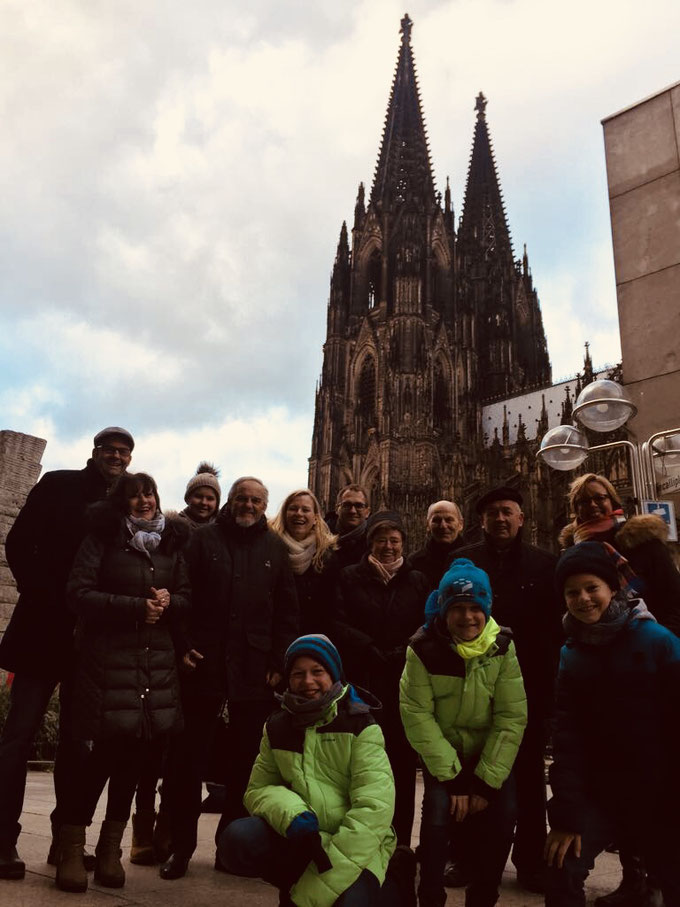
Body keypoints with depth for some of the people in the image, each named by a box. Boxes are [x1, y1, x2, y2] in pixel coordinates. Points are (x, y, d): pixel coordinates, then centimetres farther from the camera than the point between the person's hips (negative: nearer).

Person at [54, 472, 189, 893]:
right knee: (106, 749, -5)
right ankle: (72, 847, 14)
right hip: (108, 657, -4)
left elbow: (186, 598, 13)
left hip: (157, 660, 4)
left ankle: (111, 847, 23)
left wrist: (168, 602, -10)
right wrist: (136, 607, -15)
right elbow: (80, 593, -8)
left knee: (136, 752, 7)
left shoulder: (172, 544, 12)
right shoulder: (102, 538, 0)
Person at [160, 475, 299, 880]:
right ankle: (181, 844, 21)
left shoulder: (276, 550, 9)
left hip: (255, 672, 1)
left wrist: (280, 660, -1)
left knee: (245, 760, 10)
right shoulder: (203, 539, 5)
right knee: (188, 756, 6)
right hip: (203, 664, -1)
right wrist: (182, 646, -9)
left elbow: (288, 611, 7)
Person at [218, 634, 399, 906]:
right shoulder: (277, 726, 5)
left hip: (355, 844, -3)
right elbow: (258, 789, 7)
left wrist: (326, 880, -23)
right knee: (236, 840, -22)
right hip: (297, 838, 4)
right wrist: (290, 813, -18)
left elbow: (374, 808, -18)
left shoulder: (360, 724, -9)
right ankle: (295, 885, 4)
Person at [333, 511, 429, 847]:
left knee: (402, 762, 3)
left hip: (404, 684, 1)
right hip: (362, 682, -1)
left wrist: (402, 653, -10)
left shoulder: (417, 581, 13)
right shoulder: (349, 577, 8)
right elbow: (338, 624, -1)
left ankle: (400, 842, 13)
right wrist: (372, 650, -12)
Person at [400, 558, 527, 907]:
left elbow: (512, 717, -13)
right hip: (442, 756, -1)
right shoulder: (424, 648, -17)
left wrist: (488, 781, -17)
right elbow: (417, 716, -17)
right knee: (438, 813, -23)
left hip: (490, 756, 2)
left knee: (503, 817, -18)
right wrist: (452, 778, -19)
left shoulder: (502, 647, -12)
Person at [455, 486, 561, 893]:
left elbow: (557, 625, 2)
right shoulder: (463, 562, 3)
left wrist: (552, 679, -6)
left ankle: (531, 861, 26)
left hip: (529, 686, 1)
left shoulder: (545, 564, 4)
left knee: (529, 773, 12)